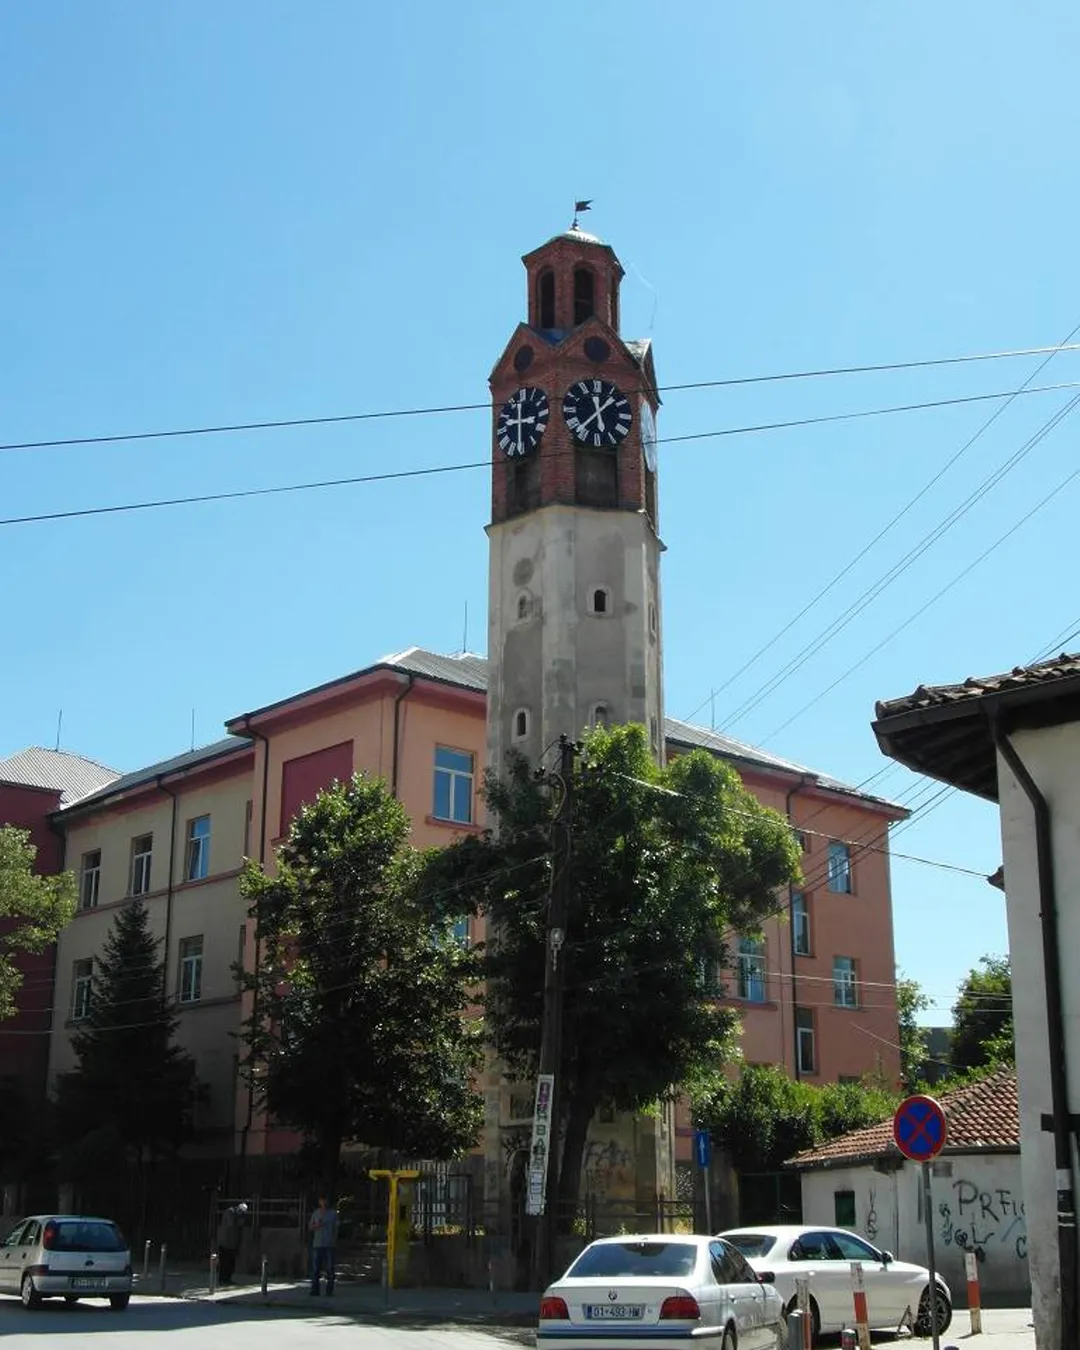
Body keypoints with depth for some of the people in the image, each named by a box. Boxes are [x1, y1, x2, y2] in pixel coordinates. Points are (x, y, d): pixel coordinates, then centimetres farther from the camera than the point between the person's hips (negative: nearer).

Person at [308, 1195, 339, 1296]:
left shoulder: (333, 1213, 6)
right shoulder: (316, 1213, 10)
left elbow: (335, 1228, 7)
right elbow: (310, 1227, 13)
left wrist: (335, 1241, -2)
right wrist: (316, 1225, -9)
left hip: (329, 1245, -1)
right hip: (317, 1244, 1)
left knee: (329, 1268, -3)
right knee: (315, 1268, -2)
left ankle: (329, 1290, 1)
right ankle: (315, 1290, 2)